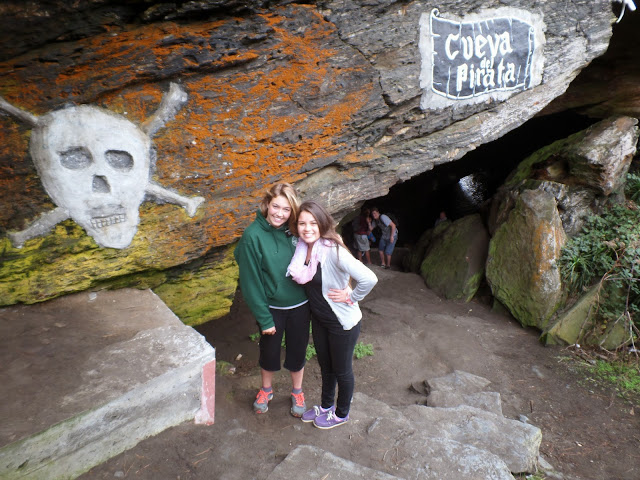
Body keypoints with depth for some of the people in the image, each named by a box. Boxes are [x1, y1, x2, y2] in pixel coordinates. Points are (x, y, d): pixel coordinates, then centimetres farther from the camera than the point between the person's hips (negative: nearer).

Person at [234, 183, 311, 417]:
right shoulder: (253, 235, -18)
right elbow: (251, 281, -15)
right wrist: (264, 318, -12)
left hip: (300, 305, 2)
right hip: (272, 307, -2)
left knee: (297, 351, 17)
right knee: (269, 351, 19)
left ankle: (297, 392, 42)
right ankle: (266, 389, 46)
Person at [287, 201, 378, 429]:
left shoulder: (333, 251, -30)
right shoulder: (303, 248, -8)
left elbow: (369, 279, -36)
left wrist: (350, 296, -23)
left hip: (342, 322, -7)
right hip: (319, 318, 7)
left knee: (342, 370, 16)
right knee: (325, 366, 27)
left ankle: (341, 414, 41)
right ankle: (326, 405, 50)